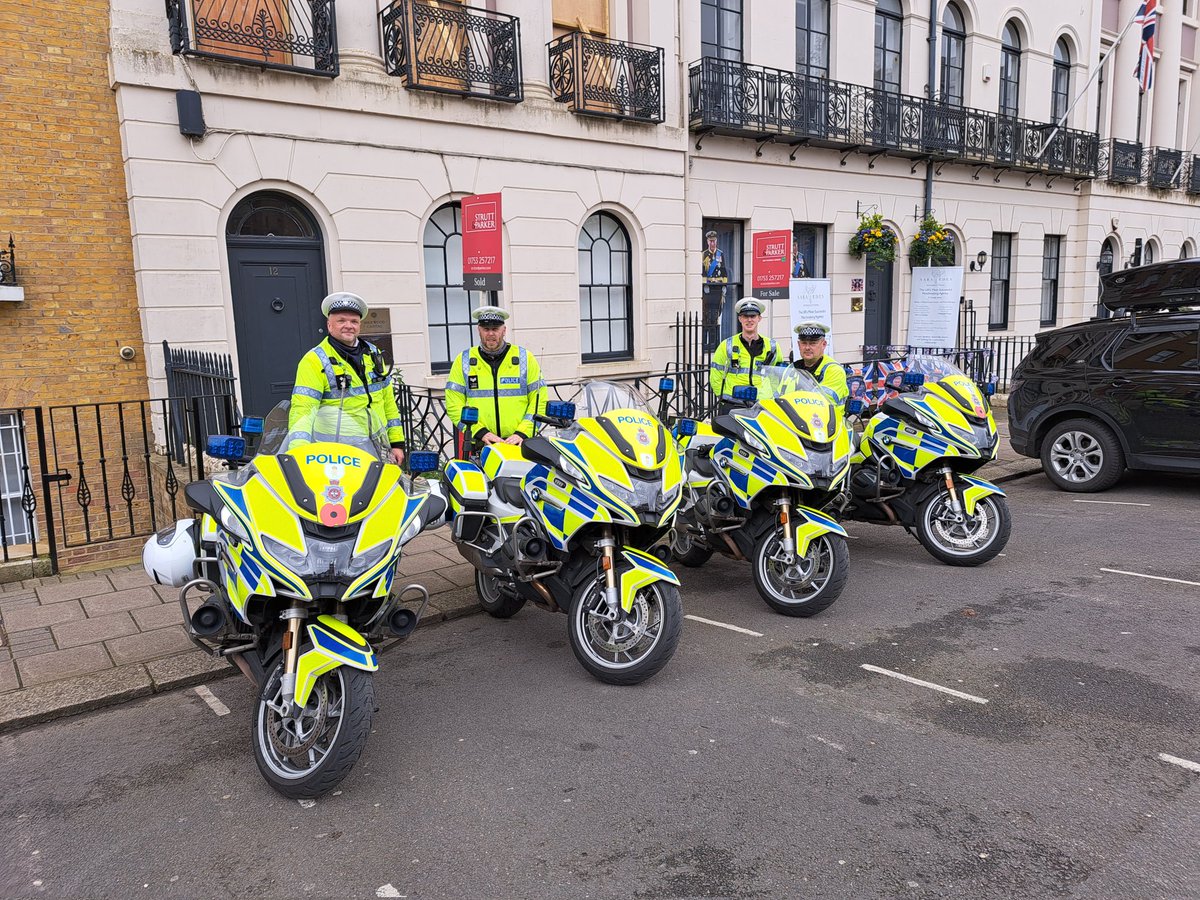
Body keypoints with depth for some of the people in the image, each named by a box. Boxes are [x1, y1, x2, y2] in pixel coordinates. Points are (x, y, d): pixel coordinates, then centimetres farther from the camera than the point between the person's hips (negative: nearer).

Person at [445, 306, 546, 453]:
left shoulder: (525, 358, 12)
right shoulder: (463, 361, 12)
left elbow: (539, 400, 8)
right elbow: (454, 405, 7)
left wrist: (522, 433, -6)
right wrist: (480, 432, -6)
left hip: (519, 444, 0)